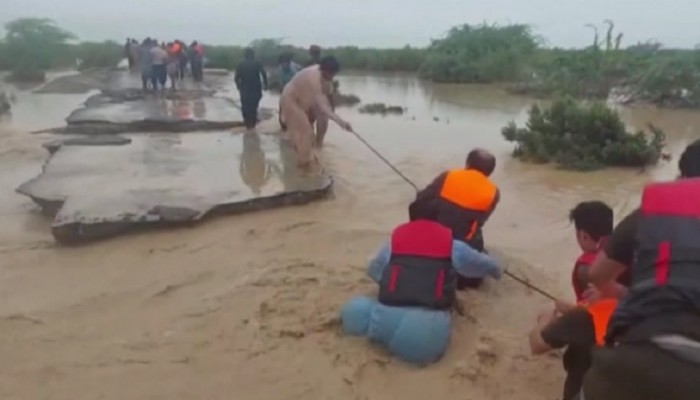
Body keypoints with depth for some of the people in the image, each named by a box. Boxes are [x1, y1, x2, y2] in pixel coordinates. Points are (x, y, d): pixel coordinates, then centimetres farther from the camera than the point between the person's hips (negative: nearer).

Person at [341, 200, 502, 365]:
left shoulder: (393, 242, 19)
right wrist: (495, 270, 58)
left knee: (352, 309, 17)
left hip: (392, 318, 2)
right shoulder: (452, 247, 16)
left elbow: (373, 271, 36)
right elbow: (483, 264, 34)